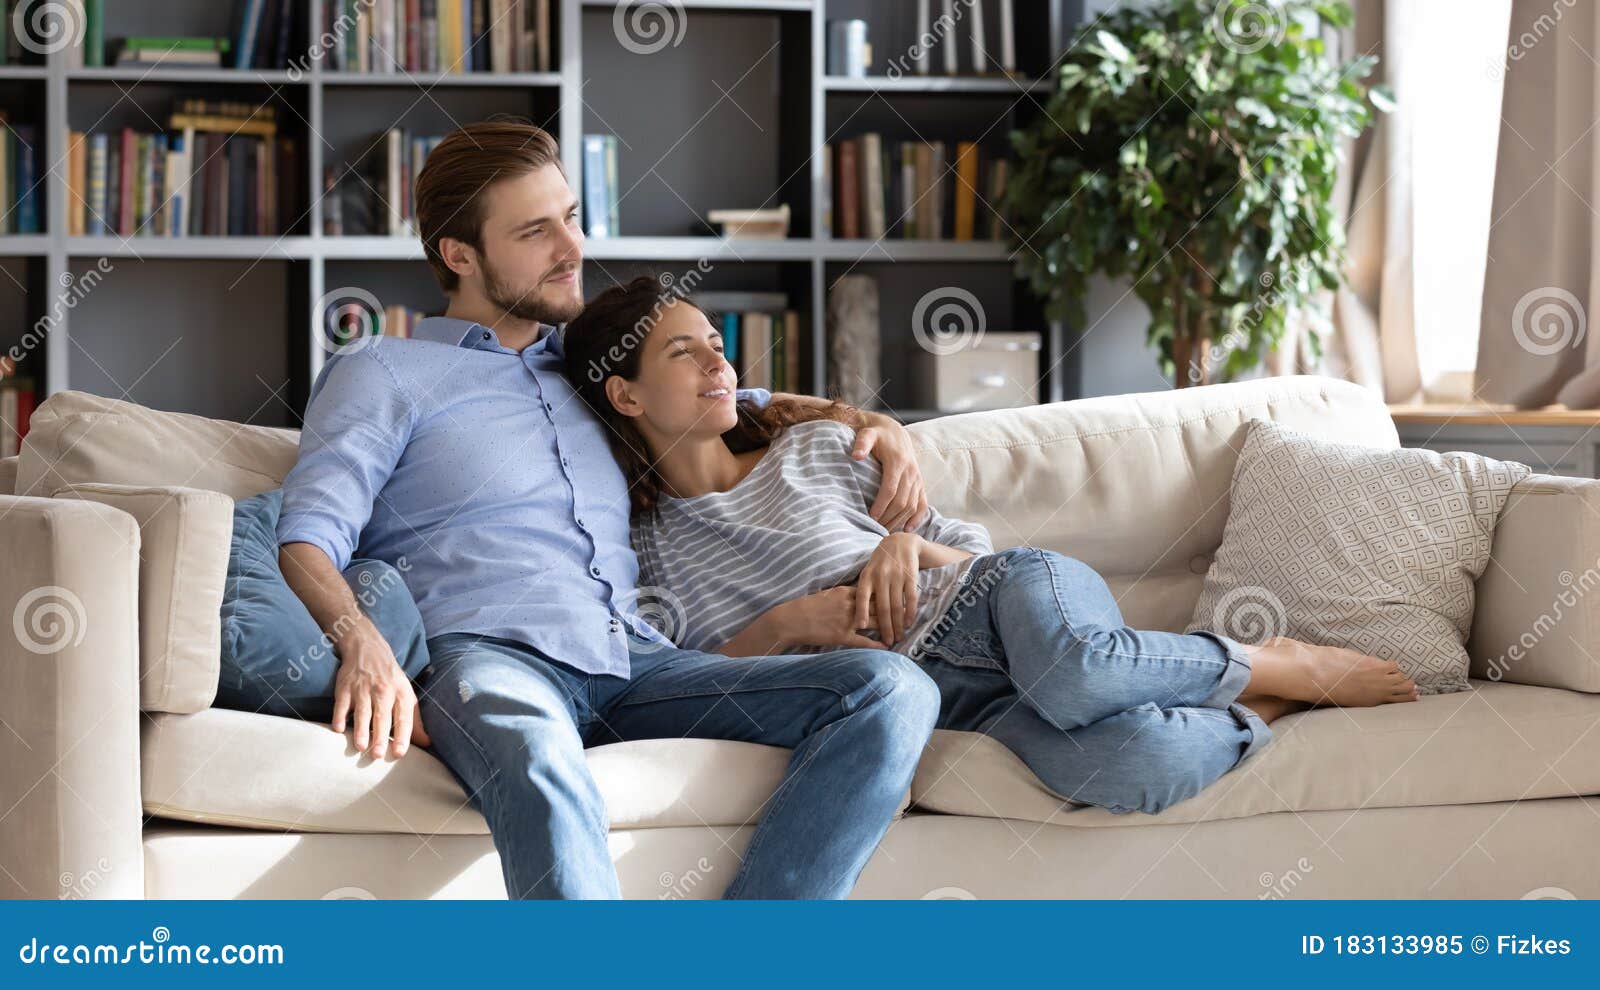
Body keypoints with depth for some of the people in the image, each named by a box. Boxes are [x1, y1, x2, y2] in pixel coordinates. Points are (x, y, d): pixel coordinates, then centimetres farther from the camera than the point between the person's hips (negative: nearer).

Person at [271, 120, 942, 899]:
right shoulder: (384, 373, 16)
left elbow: (729, 403, 48)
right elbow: (306, 538, 3)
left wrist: (873, 425, 26)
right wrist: (363, 644, -21)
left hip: (637, 662, 5)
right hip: (486, 655, -5)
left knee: (893, 690, -19)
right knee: (540, 766, -43)